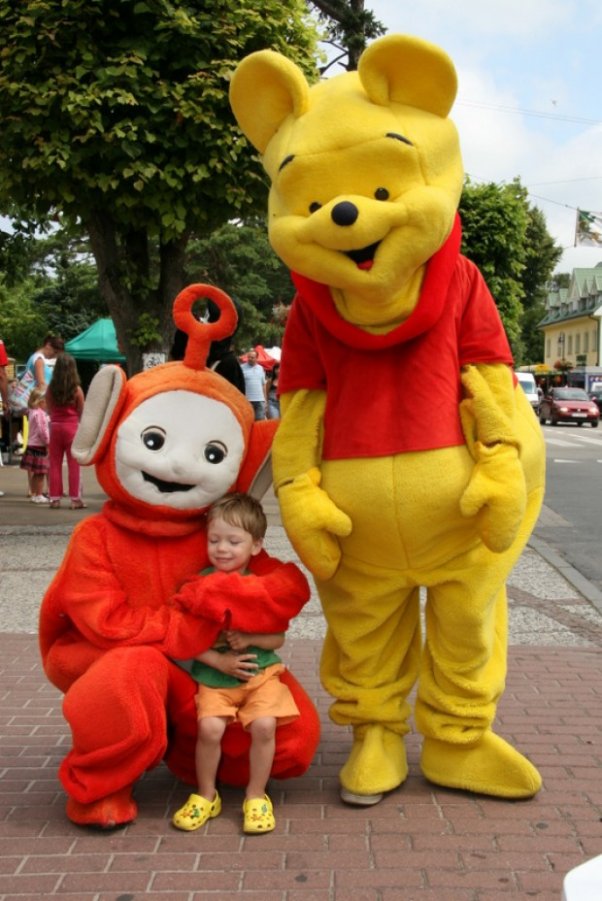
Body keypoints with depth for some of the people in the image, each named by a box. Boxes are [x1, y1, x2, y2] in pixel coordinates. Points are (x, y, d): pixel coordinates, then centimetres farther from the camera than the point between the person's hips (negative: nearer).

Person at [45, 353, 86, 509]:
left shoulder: (50, 389, -1)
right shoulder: (76, 389, -9)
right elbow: (81, 413, -2)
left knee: (55, 464, 9)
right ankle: (75, 499, 2)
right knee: (74, 464, 2)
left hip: (55, 426, 3)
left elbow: (50, 410, 4)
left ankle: (55, 498, 12)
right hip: (72, 427, -3)